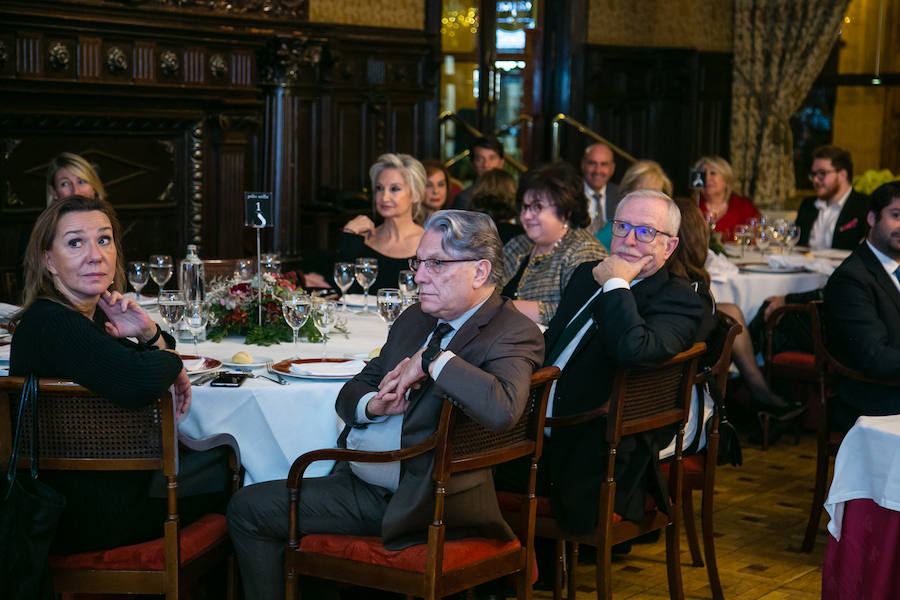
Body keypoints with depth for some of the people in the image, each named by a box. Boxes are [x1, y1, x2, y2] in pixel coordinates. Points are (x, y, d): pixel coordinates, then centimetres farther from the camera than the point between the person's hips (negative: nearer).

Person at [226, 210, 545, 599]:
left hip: (422, 504, -8)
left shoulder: (514, 333, -10)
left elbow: (502, 409, -32)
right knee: (248, 508, 2)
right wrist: (373, 406, -5)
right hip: (358, 480, 8)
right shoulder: (414, 319, 16)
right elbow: (352, 392, 19)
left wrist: (432, 360, -19)